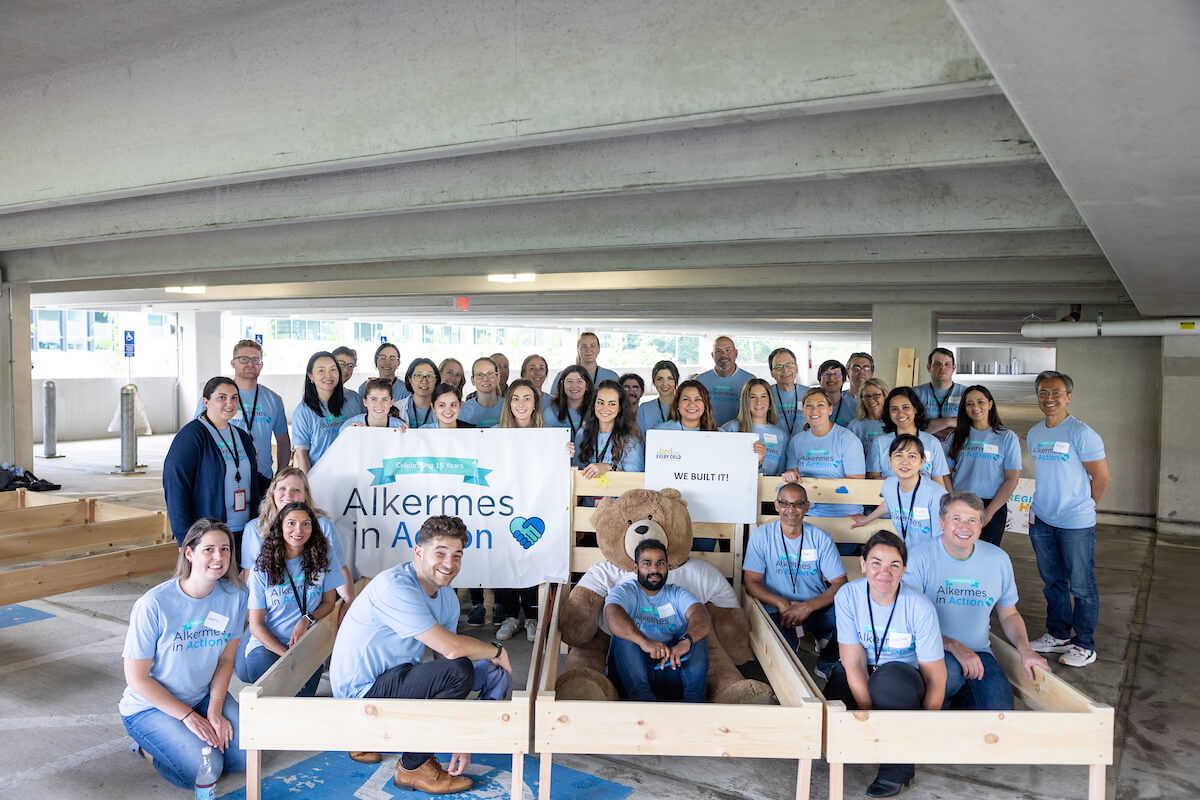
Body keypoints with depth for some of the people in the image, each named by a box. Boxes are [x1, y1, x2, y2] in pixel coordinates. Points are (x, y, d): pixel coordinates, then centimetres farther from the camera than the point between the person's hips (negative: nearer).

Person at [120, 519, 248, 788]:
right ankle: (146, 744, 7)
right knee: (202, 769, -22)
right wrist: (188, 716, -17)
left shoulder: (235, 596, -11)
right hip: (151, 704, -4)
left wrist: (215, 709, -11)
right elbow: (137, 678, -16)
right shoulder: (153, 605, -24)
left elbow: (225, 659, 1)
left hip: (205, 696, 5)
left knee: (245, 757, -12)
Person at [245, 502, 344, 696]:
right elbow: (256, 625, -1)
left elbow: (328, 602, 13)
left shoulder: (321, 559, 2)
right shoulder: (262, 567, -2)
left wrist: (307, 619, -9)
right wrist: (286, 655, -14)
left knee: (301, 698, -24)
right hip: (266, 644, -1)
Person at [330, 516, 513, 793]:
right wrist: (497, 650, -12)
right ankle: (413, 767, -4)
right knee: (457, 670, -27)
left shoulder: (447, 597, 3)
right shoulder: (394, 586, -25)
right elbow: (451, 648, -31)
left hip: (393, 676, 9)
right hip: (360, 694, -9)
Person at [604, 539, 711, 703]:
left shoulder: (677, 593, 15)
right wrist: (644, 641, -37)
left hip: (673, 670, 2)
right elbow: (613, 615, -17)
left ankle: (694, 698, -32)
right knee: (624, 634, -24)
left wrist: (685, 641, -31)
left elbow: (702, 617, -7)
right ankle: (642, 697, -42)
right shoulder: (625, 591, 9)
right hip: (633, 673, -2)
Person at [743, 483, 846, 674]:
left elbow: (840, 583, -2)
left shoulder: (820, 538, 4)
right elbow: (751, 583, -1)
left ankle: (828, 658, 4)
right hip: (776, 611, -2)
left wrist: (808, 606, -19)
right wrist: (782, 603, -19)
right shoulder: (761, 536, 2)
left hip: (816, 609, 3)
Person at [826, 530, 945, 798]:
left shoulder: (919, 608, -20)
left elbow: (936, 678, -15)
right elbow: (854, 665, -16)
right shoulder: (848, 596, -17)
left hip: (903, 678, -1)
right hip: (860, 679, 2)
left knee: (889, 678, -37)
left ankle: (898, 770, -15)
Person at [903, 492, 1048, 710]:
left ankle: (950, 701, 7)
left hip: (979, 652, 4)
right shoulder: (919, 559, -9)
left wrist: (1025, 650, 0)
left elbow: (1009, 615, 18)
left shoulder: (999, 560, 6)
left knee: (999, 705, -22)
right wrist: (953, 646, -20)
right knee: (949, 672, -36)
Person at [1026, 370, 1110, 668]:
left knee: (1081, 586, 3)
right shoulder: (1034, 434, 8)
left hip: (1076, 523, -6)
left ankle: (1084, 645, 15)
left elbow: (1102, 479, -8)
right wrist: (1041, 507, 12)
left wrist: (1081, 508, 1)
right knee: (1053, 582, 16)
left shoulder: (1081, 434, -13)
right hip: (1041, 521, 6)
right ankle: (1058, 635, 29)